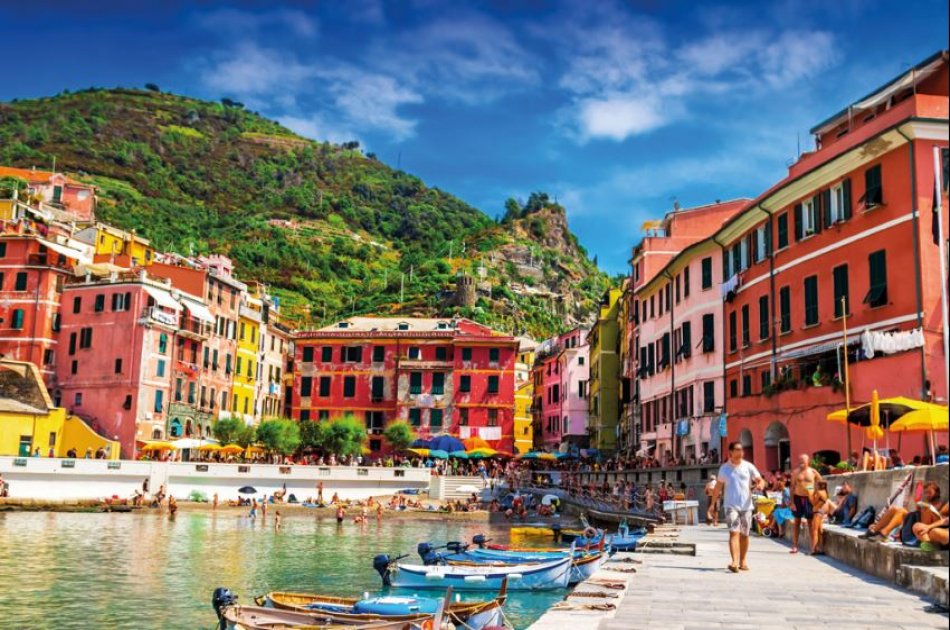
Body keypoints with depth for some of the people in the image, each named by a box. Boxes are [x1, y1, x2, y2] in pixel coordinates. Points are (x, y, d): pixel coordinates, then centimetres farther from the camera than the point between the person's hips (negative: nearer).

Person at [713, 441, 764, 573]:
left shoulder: (748, 466, 4)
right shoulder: (724, 468, 5)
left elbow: (759, 479, 1)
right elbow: (718, 486, 10)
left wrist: (759, 484, -23)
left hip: (746, 505, 2)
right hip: (731, 505, -2)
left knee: (744, 535, 10)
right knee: (734, 532, -15)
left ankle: (743, 561, 26)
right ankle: (735, 562, -26)